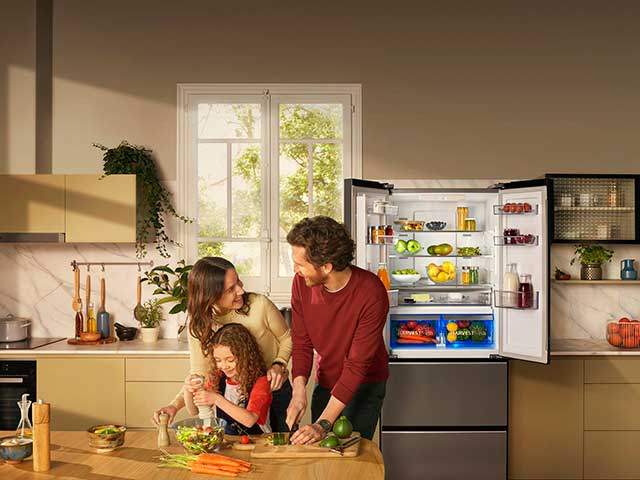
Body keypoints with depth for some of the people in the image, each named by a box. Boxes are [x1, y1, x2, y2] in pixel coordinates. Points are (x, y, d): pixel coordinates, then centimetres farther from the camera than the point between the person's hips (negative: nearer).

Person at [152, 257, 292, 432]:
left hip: (275, 389, 0)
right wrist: (175, 405, -26)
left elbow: (287, 339, -7)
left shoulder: (259, 304, -23)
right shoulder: (199, 325, -15)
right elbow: (199, 376, -11)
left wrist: (279, 365, -24)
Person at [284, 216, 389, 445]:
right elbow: (301, 343, -8)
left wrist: (324, 424, -31)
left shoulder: (371, 293, -31)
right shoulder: (301, 283, -16)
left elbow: (358, 364, -29)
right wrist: (299, 390, -24)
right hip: (325, 381, 5)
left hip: (364, 384, -4)